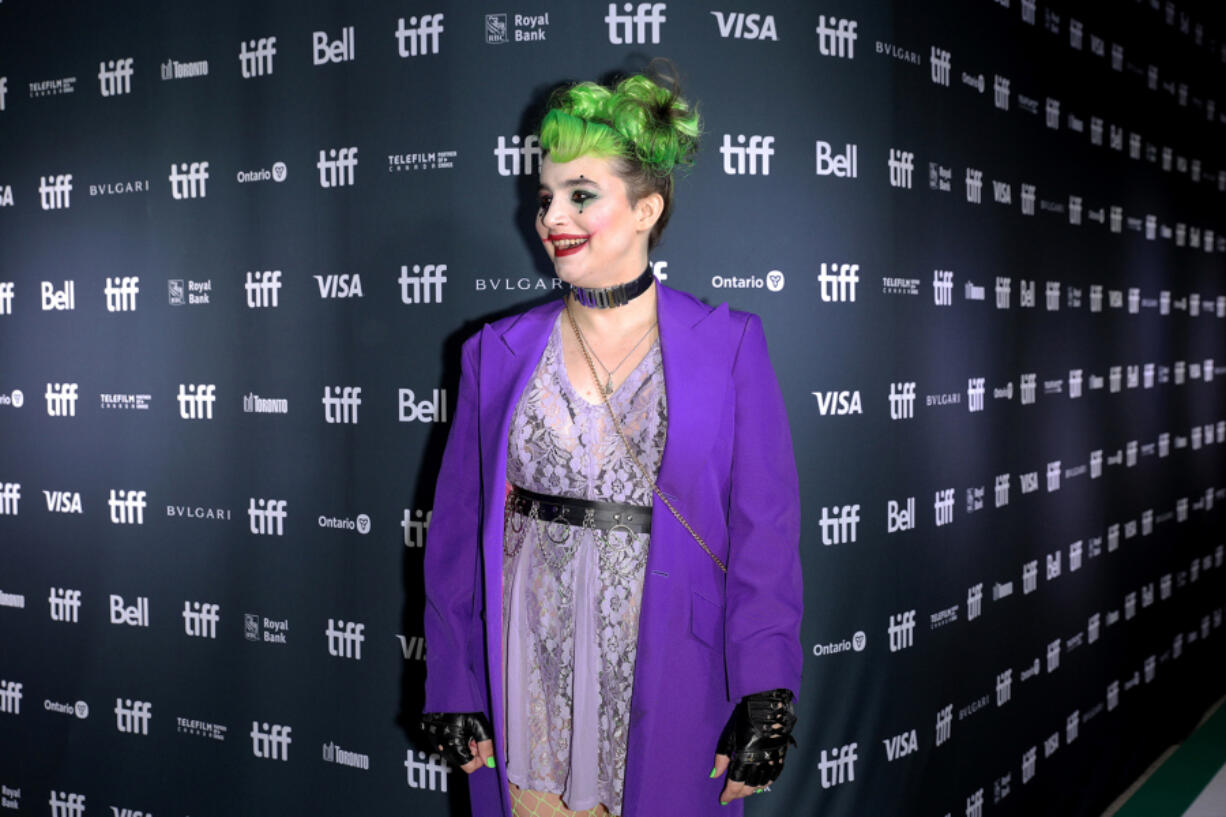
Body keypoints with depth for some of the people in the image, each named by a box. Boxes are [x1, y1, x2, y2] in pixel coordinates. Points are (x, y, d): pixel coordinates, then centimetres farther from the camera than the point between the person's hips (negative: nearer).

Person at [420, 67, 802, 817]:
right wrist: (453, 691, 3)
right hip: (531, 665, 2)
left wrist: (765, 699, -12)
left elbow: (764, 531, -5)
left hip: (667, 677, -1)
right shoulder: (497, 354, 4)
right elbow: (459, 530, 5)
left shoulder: (729, 346, -3)